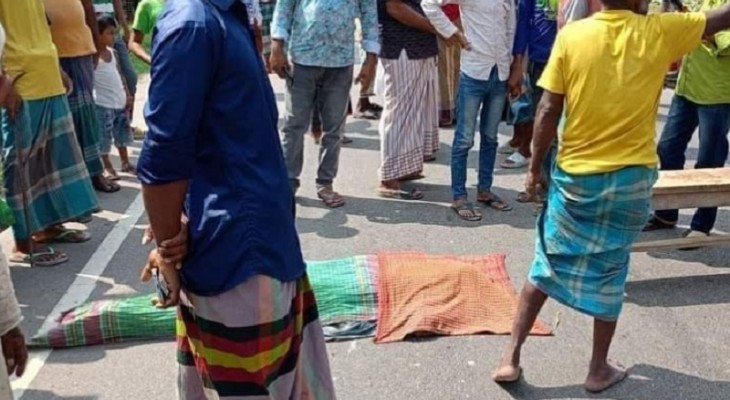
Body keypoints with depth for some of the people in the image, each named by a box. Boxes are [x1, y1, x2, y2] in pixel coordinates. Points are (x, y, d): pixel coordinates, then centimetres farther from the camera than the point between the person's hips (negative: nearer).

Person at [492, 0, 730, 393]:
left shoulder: (571, 35, -7)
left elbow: (548, 111, -8)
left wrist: (534, 167, 2)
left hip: (575, 175, 0)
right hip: (631, 178, 0)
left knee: (546, 265, 12)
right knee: (609, 273, 14)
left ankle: (511, 356, 15)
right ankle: (599, 369, 28)